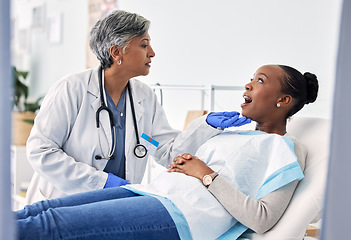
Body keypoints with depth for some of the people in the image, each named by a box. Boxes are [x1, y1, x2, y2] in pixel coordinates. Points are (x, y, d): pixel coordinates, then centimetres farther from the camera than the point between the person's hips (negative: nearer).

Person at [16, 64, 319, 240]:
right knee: (42, 209, -10)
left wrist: (208, 175, -8)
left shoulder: (289, 149, 4)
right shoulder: (233, 133, 29)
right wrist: (181, 164, 5)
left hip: (182, 213, -8)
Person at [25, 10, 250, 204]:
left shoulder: (146, 97, 6)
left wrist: (207, 125, -10)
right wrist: (101, 180, -17)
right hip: (64, 206, -3)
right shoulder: (73, 89, -10)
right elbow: (40, 151, -13)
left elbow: (168, 153, 4)